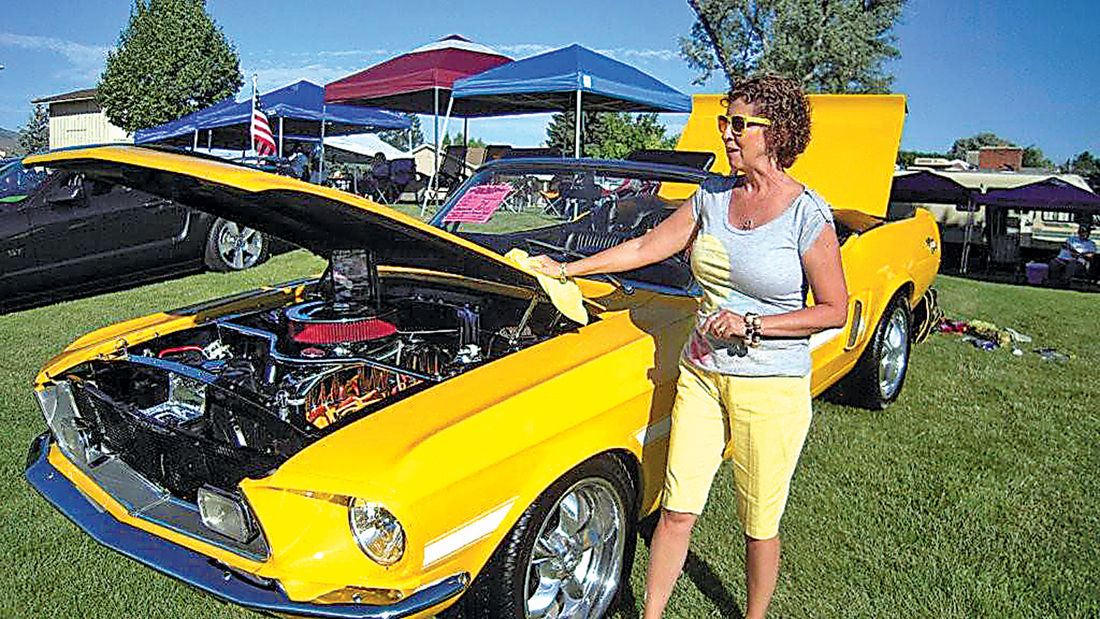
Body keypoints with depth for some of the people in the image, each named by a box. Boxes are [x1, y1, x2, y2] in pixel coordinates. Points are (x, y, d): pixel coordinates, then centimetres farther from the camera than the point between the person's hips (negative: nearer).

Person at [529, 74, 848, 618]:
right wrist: (567, 269, 13)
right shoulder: (713, 197, 4)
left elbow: (835, 309, -7)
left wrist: (751, 324, -17)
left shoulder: (808, 215, -11)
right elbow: (645, 248, 12)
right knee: (677, 511, 8)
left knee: (759, 526, 11)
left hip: (772, 389, -4)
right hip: (700, 374, 4)